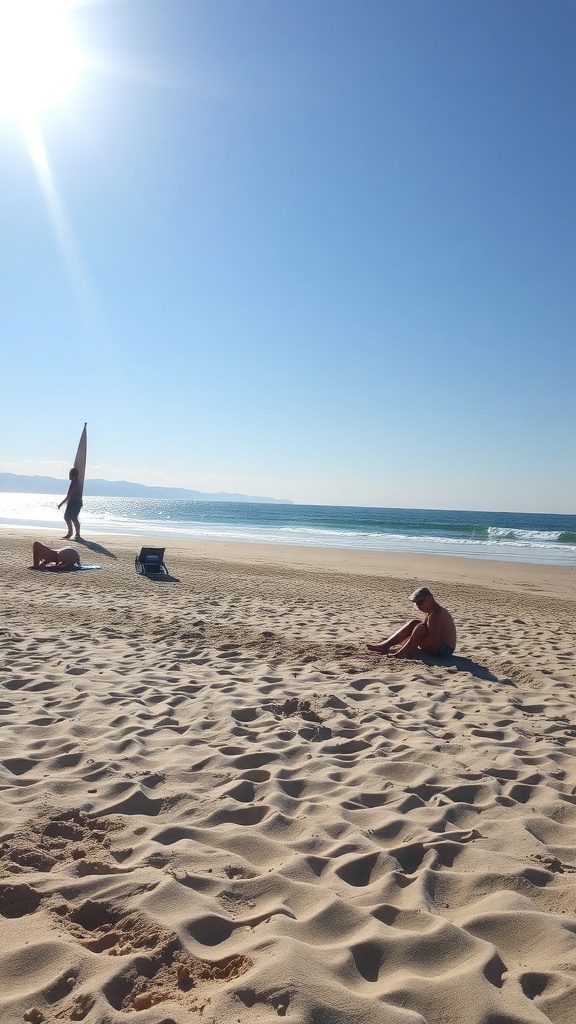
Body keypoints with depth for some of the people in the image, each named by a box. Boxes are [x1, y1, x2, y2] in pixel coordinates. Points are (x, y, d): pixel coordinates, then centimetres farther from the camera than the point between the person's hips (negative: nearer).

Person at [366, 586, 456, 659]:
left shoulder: (436, 614, -24)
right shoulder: (430, 611, 8)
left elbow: (433, 640, -29)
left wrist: (414, 645, -22)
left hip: (444, 650, -10)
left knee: (419, 629, -26)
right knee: (414, 623, 4)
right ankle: (386, 645, -2)